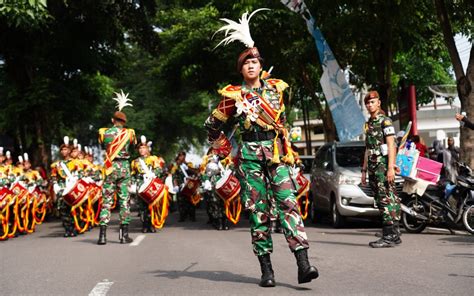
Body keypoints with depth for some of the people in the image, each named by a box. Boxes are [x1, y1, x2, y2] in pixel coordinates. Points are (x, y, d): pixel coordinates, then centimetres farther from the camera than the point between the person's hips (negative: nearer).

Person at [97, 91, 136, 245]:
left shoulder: (104, 132, -1)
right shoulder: (129, 133, -1)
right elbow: (134, 143, 19)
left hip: (110, 168, 0)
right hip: (124, 167, 0)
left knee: (106, 201, 2)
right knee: (124, 200, 5)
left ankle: (103, 235, -4)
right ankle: (124, 234, 3)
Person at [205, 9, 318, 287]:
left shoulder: (275, 88, 9)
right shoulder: (233, 95, 2)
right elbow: (213, 125, 12)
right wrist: (224, 150, 12)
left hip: (277, 152, 2)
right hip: (250, 156, -1)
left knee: (288, 202, -12)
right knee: (259, 210, -1)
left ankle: (303, 263, -20)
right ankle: (266, 268, 7)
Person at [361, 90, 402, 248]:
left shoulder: (385, 121, -5)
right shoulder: (368, 124, 19)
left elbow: (391, 146, -12)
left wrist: (391, 168, -20)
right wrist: (364, 170, 21)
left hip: (384, 165, -9)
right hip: (373, 168, 9)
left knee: (386, 199, -12)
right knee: (380, 201, 7)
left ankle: (389, 236, -13)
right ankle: (394, 235, 12)